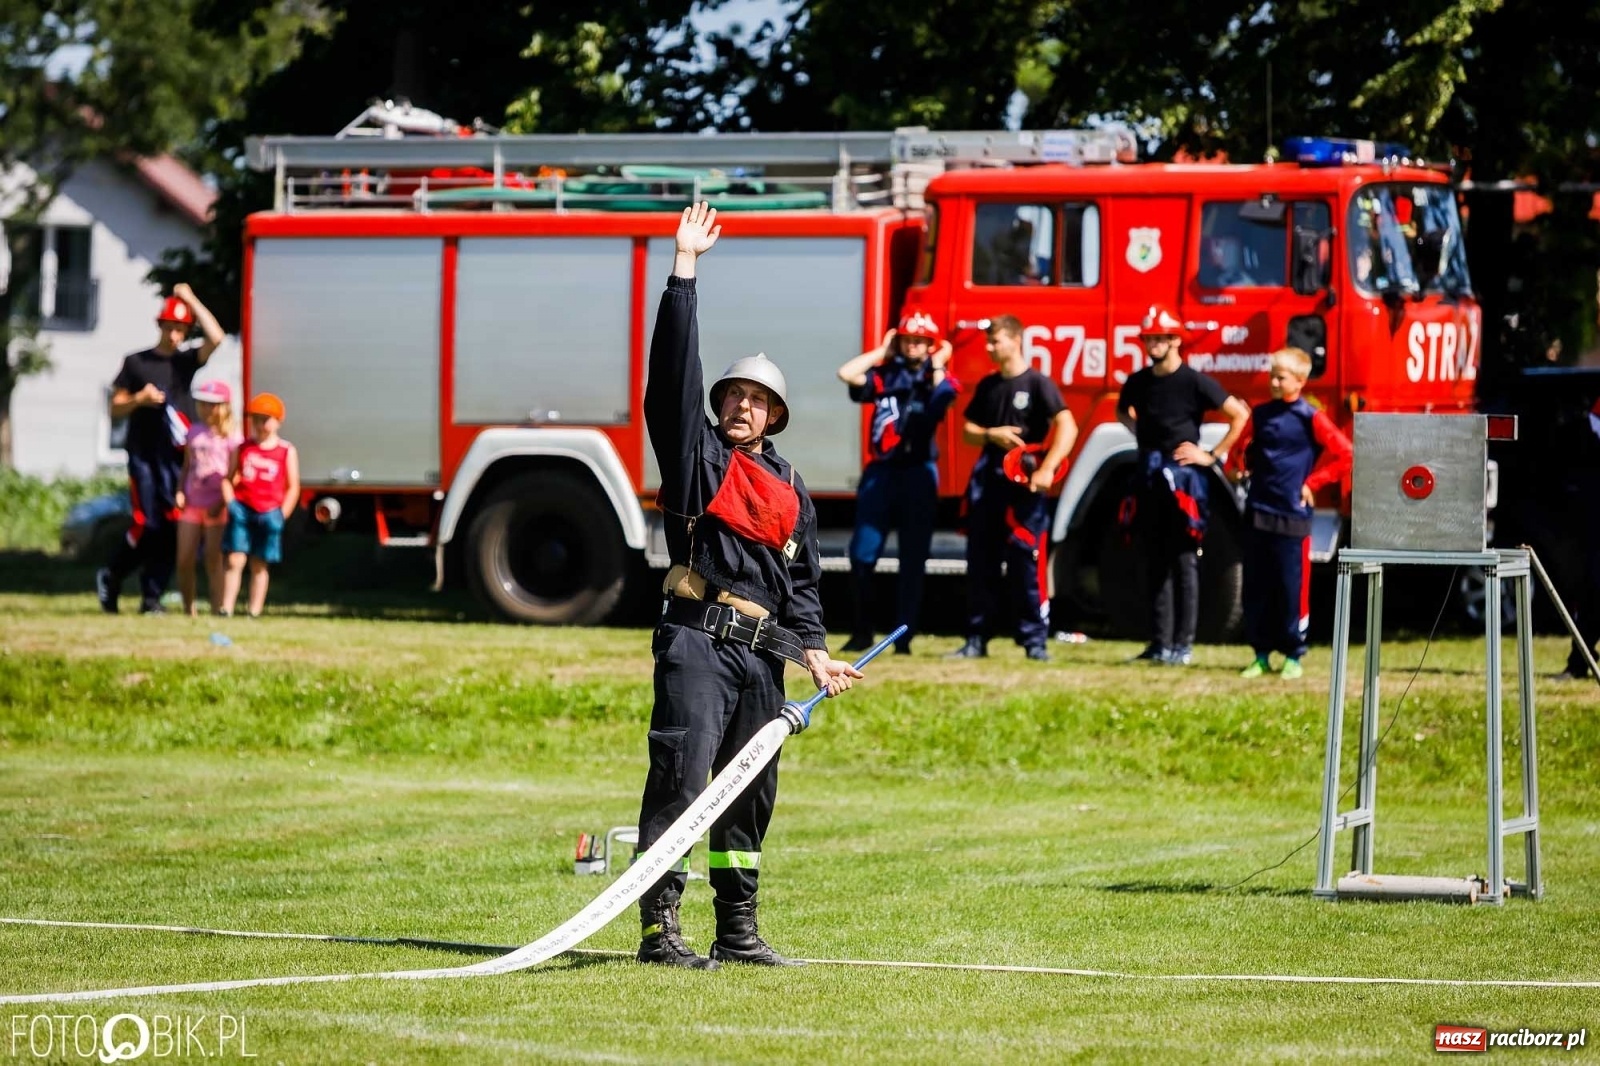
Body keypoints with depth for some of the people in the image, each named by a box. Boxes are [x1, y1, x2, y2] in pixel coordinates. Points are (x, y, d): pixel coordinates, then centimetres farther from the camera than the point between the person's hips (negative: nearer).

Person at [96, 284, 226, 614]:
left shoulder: (188, 359, 9)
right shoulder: (136, 363, 6)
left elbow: (216, 339, -9)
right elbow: (116, 409, 7)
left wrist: (191, 301, -5)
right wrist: (139, 399, -13)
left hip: (178, 458, 2)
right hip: (143, 456, -2)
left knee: (171, 528, -2)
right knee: (147, 525, -10)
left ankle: (152, 596, 4)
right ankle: (110, 576, 12)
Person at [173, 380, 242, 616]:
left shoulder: (231, 436, -4)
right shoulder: (194, 431, 11)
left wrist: (222, 500, -15)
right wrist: (180, 491, 4)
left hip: (216, 505, -5)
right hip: (191, 502, 5)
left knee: (213, 560, -4)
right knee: (184, 560, 2)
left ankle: (217, 610, 0)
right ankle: (188, 609, 15)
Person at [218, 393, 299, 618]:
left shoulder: (287, 451, 3)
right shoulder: (243, 448, 7)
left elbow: (293, 487, 3)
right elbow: (227, 478, 10)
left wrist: (281, 515, -5)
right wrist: (231, 504, -4)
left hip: (269, 513, -1)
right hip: (242, 508, 1)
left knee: (259, 566, 6)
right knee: (235, 560, -6)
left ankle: (255, 612, 10)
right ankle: (226, 609, -6)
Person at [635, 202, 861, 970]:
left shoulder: (788, 487, 19)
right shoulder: (696, 452, 5)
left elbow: (802, 579, 21)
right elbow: (674, 368, -3)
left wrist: (814, 651, 7)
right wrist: (685, 268, -7)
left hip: (761, 652, 6)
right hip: (697, 640, -6)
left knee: (751, 790, 10)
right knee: (681, 774, -14)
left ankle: (738, 931, 17)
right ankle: (659, 928, -19)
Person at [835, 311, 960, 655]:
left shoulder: (938, 377, 6)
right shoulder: (885, 375, 11)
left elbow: (943, 394, -17)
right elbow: (846, 373, -4)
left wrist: (937, 364, -3)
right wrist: (882, 352, 6)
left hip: (918, 473, -2)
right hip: (881, 471, 2)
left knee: (913, 559, 0)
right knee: (861, 554, -3)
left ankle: (904, 636, 3)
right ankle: (862, 632, 7)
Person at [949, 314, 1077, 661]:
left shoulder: (1037, 384, -6)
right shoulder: (988, 386, 14)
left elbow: (1067, 427, -15)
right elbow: (968, 430, 19)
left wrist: (1047, 469, -25)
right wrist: (992, 434, -4)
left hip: (1024, 482, -6)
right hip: (987, 479, 6)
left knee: (1027, 561, -8)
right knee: (981, 561, 6)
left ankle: (1035, 640, -3)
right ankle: (977, 639, 12)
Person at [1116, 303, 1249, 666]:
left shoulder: (1195, 382, -7)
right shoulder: (1139, 382, 9)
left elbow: (1239, 414, -7)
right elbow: (1123, 411, 31)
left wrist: (1213, 456, -7)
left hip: (1183, 475, -6)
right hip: (1149, 475, 6)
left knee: (1184, 561, -4)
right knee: (1154, 561, 9)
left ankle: (1183, 645, -2)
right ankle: (1160, 642, 15)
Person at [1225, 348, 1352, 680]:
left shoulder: (1311, 418, -5)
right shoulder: (1261, 414, 10)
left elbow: (1342, 453, -6)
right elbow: (1242, 447, 24)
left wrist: (1313, 482, -4)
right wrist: (1236, 468, 6)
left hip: (1292, 516, -5)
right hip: (1257, 512, 5)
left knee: (1292, 586, -2)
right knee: (1256, 586, 7)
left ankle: (1294, 656, 6)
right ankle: (1261, 653, 15)